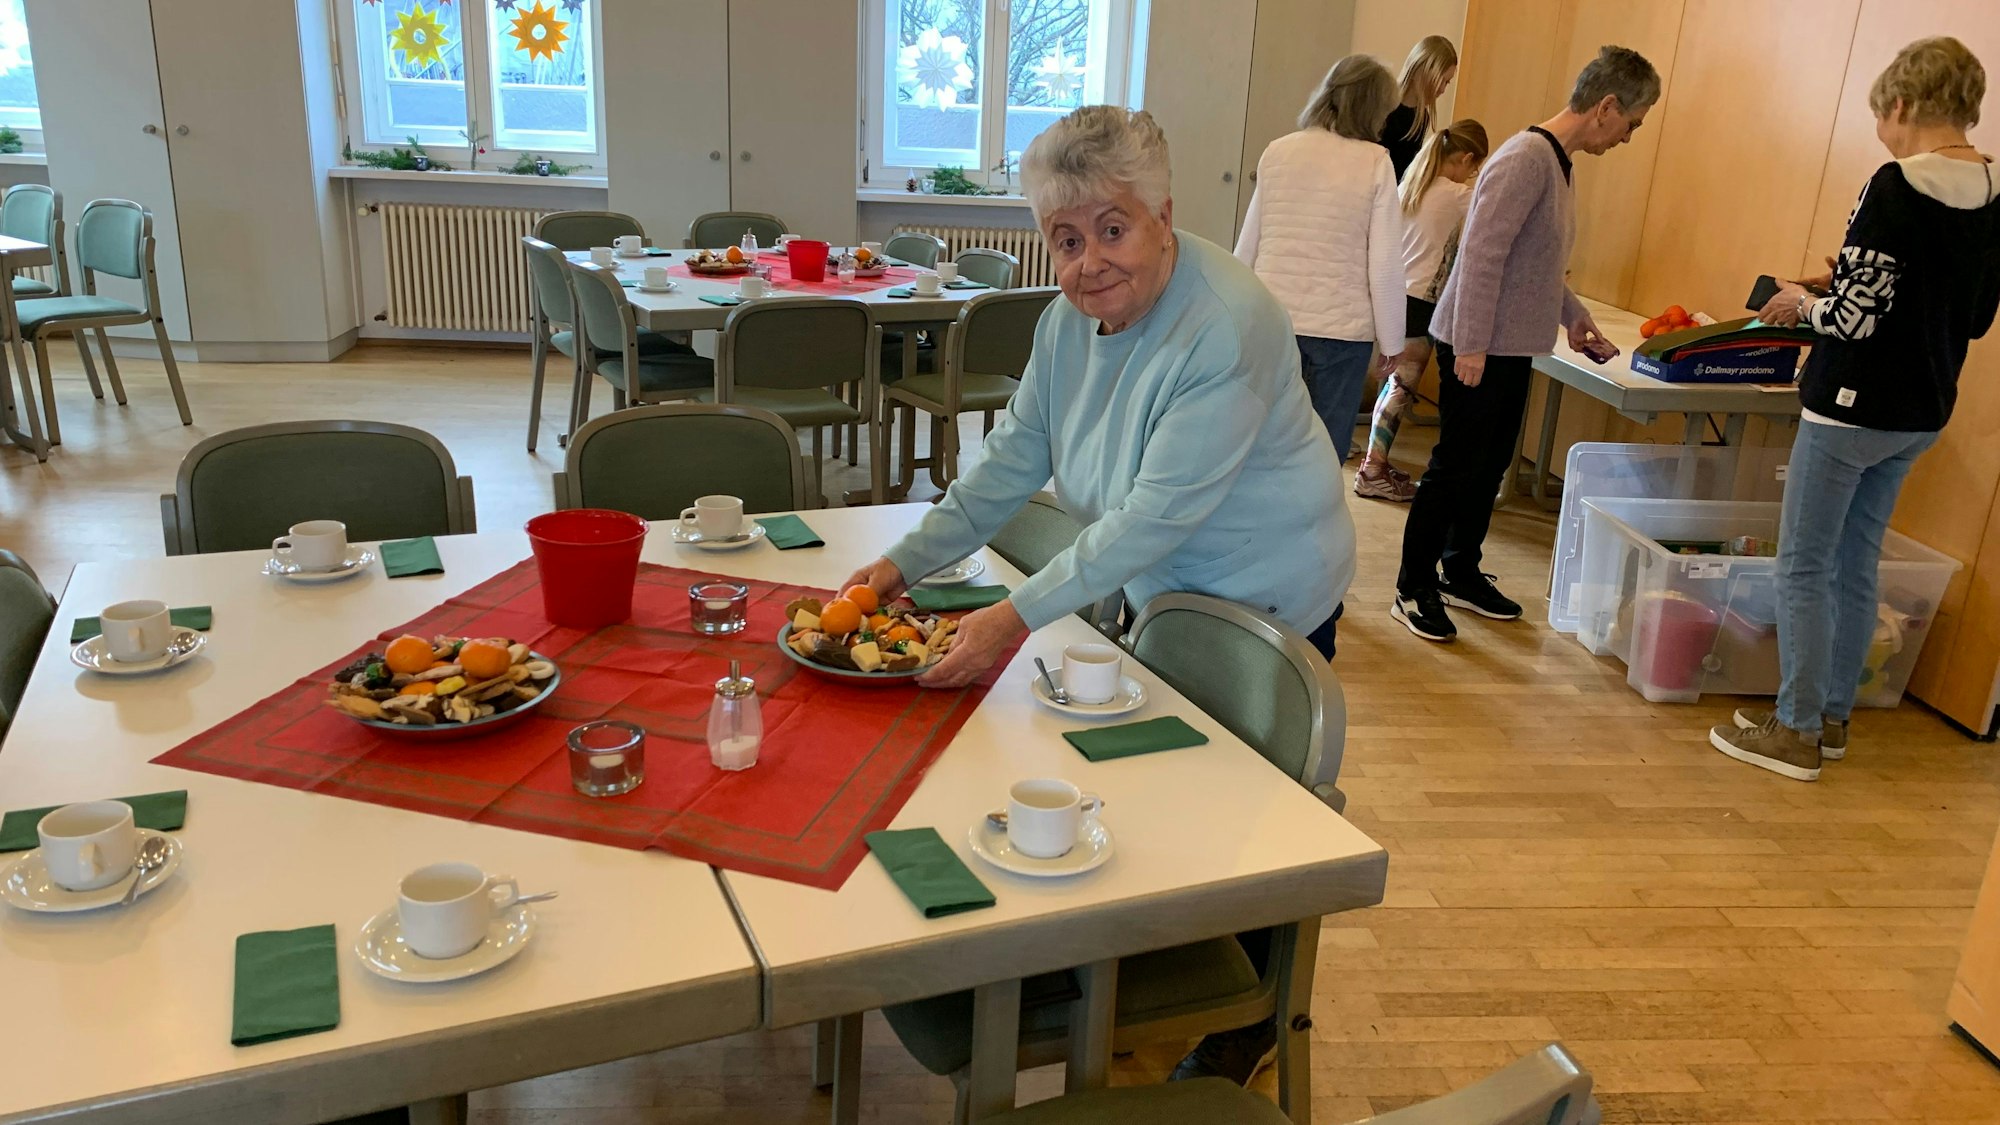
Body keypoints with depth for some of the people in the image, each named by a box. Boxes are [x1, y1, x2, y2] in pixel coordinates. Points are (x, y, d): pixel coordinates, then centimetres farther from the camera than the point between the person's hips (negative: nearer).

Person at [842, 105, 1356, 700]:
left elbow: (1158, 515, -32)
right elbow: (1011, 459, 2)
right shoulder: (1068, 320, -4)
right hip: (1156, 594, 7)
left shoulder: (1225, 332, -29)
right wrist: (905, 560, -7)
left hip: (1263, 606, -6)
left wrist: (1019, 615, -33)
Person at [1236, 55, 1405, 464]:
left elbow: (1247, 247, 8)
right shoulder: (1374, 162, -6)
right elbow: (1385, 265, -7)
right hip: (1341, 327, -3)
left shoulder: (1278, 152, 3)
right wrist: (1391, 339, 3)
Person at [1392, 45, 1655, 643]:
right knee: (1455, 468, -1)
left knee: (1491, 465, 16)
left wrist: (1574, 318, 16)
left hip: (1513, 346, 9)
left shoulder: (1558, 162, 12)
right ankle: (1414, 590, 10)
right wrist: (1471, 346, -23)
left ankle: (1461, 573, 29)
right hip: (1479, 346, -9)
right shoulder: (1526, 159, -18)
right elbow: (1482, 256, -23)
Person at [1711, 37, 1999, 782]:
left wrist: (1806, 302, -1)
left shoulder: (1897, 188, -18)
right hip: (1921, 414, 8)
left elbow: (1854, 316, -22)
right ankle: (1832, 717, 26)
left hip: (1852, 408, -8)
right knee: (1855, 568, 17)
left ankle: (1795, 732, 6)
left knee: (1804, 566, 1)